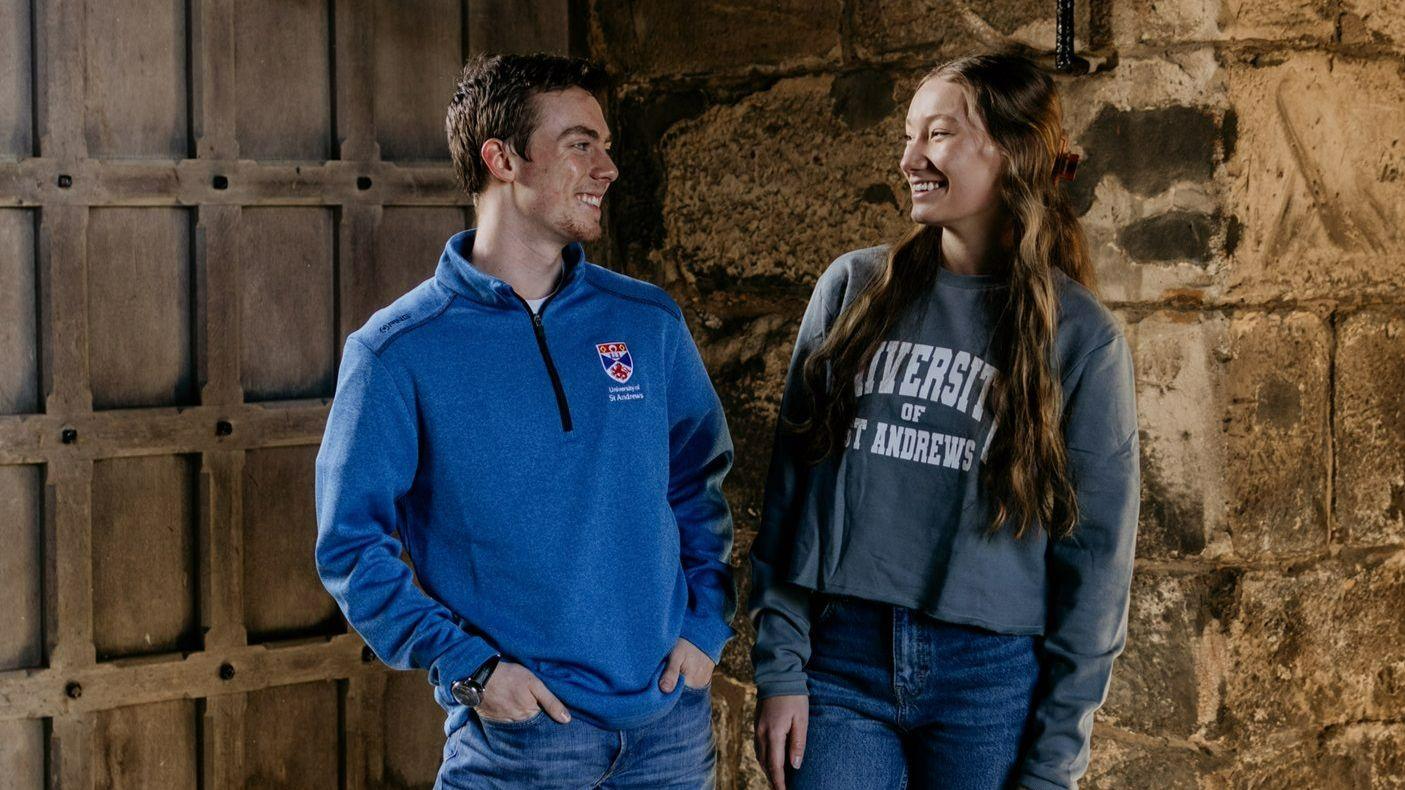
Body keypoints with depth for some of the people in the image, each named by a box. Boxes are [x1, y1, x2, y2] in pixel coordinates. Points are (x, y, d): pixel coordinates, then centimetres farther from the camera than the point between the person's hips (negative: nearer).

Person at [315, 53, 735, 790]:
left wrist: (706, 623, 1)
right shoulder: (399, 351, -6)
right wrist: (467, 666, -14)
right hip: (514, 725, -3)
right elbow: (352, 545, -5)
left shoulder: (648, 322, 5)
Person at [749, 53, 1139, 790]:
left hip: (994, 677, -1)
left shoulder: (1080, 336, -1)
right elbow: (790, 487, 5)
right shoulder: (853, 288, 4)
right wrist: (780, 665, -2)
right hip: (844, 659, 2)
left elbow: (1096, 554, -1)